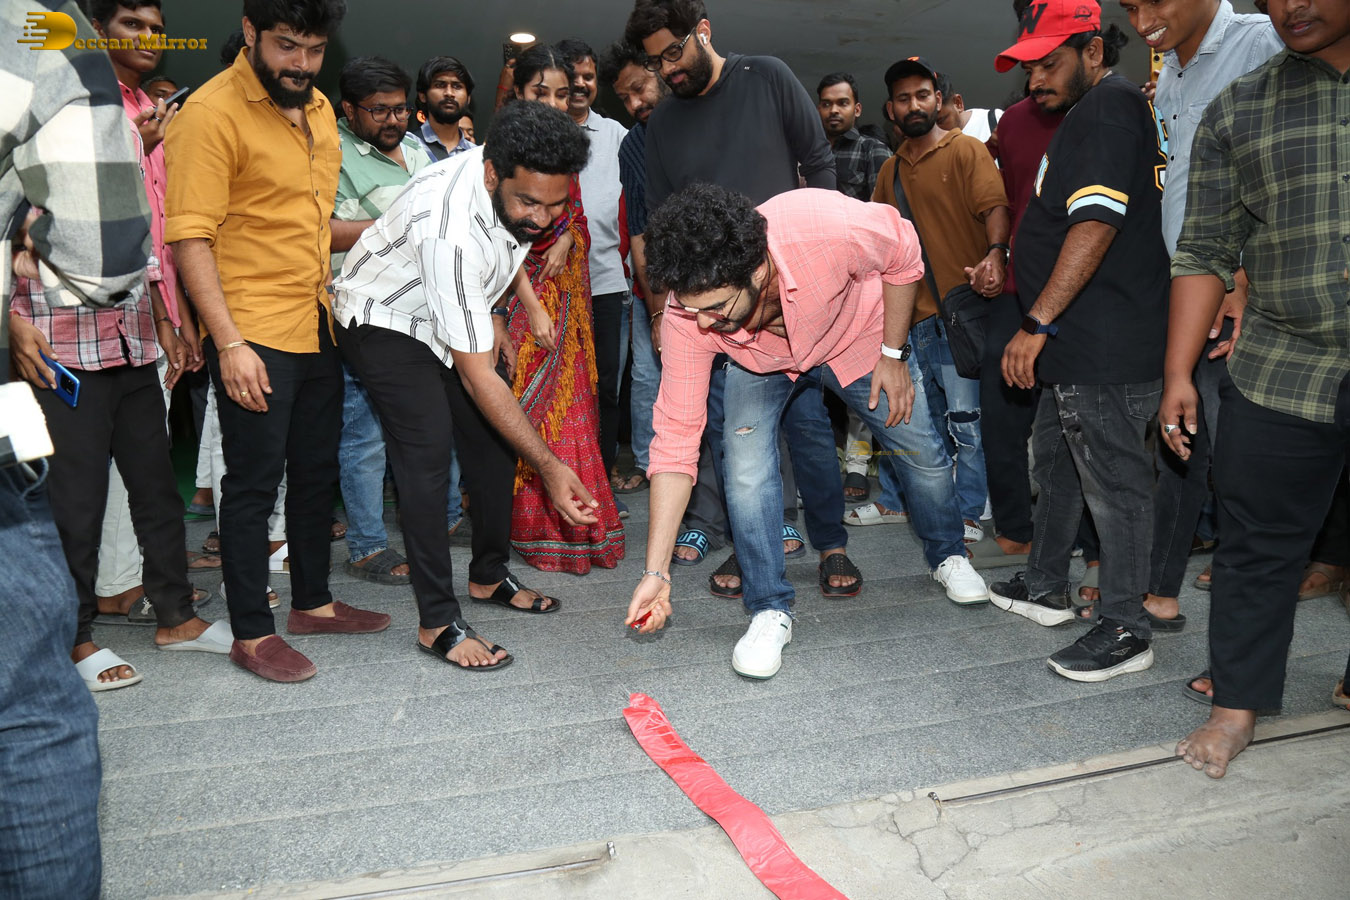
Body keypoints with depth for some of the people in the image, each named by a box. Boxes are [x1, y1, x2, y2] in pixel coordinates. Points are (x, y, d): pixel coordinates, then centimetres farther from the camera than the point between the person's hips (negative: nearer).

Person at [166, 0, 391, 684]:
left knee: (316, 470, 15)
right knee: (253, 482, 0)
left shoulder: (317, 109, 13)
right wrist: (229, 343, -23)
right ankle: (251, 634, 12)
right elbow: (191, 239, -18)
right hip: (254, 334, -8)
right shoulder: (212, 112, -12)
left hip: (318, 326, 8)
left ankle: (312, 601, 30)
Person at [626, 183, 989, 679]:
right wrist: (656, 572, -31)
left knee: (921, 452, 10)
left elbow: (903, 255, -20)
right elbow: (676, 437, -30)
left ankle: (948, 556, 41)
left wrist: (894, 354, -15)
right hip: (760, 360, 0)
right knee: (746, 471, -20)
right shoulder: (688, 313, -36)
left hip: (857, 336, 0)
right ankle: (770, 609, 0)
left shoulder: (830, 228, -45)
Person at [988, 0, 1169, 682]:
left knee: (1113, 479, -4)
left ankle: (1126, 632, 6)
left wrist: (1038, 323, -25)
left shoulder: (1108, 107, -13)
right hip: (1082, 344, 11)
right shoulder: (1094, 111, 20)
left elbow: (1095, 224, -25)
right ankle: (1044, 588, 33)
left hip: (1106, 346, -11)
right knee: (1055, 459, 19)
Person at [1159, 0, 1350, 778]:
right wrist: (1180, 373, 1)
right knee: (1258, 545, 7)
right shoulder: (1237, 112, 8)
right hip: (1281, 375, 1)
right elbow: (1206, 254, 6)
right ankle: (1239, 702, 20)